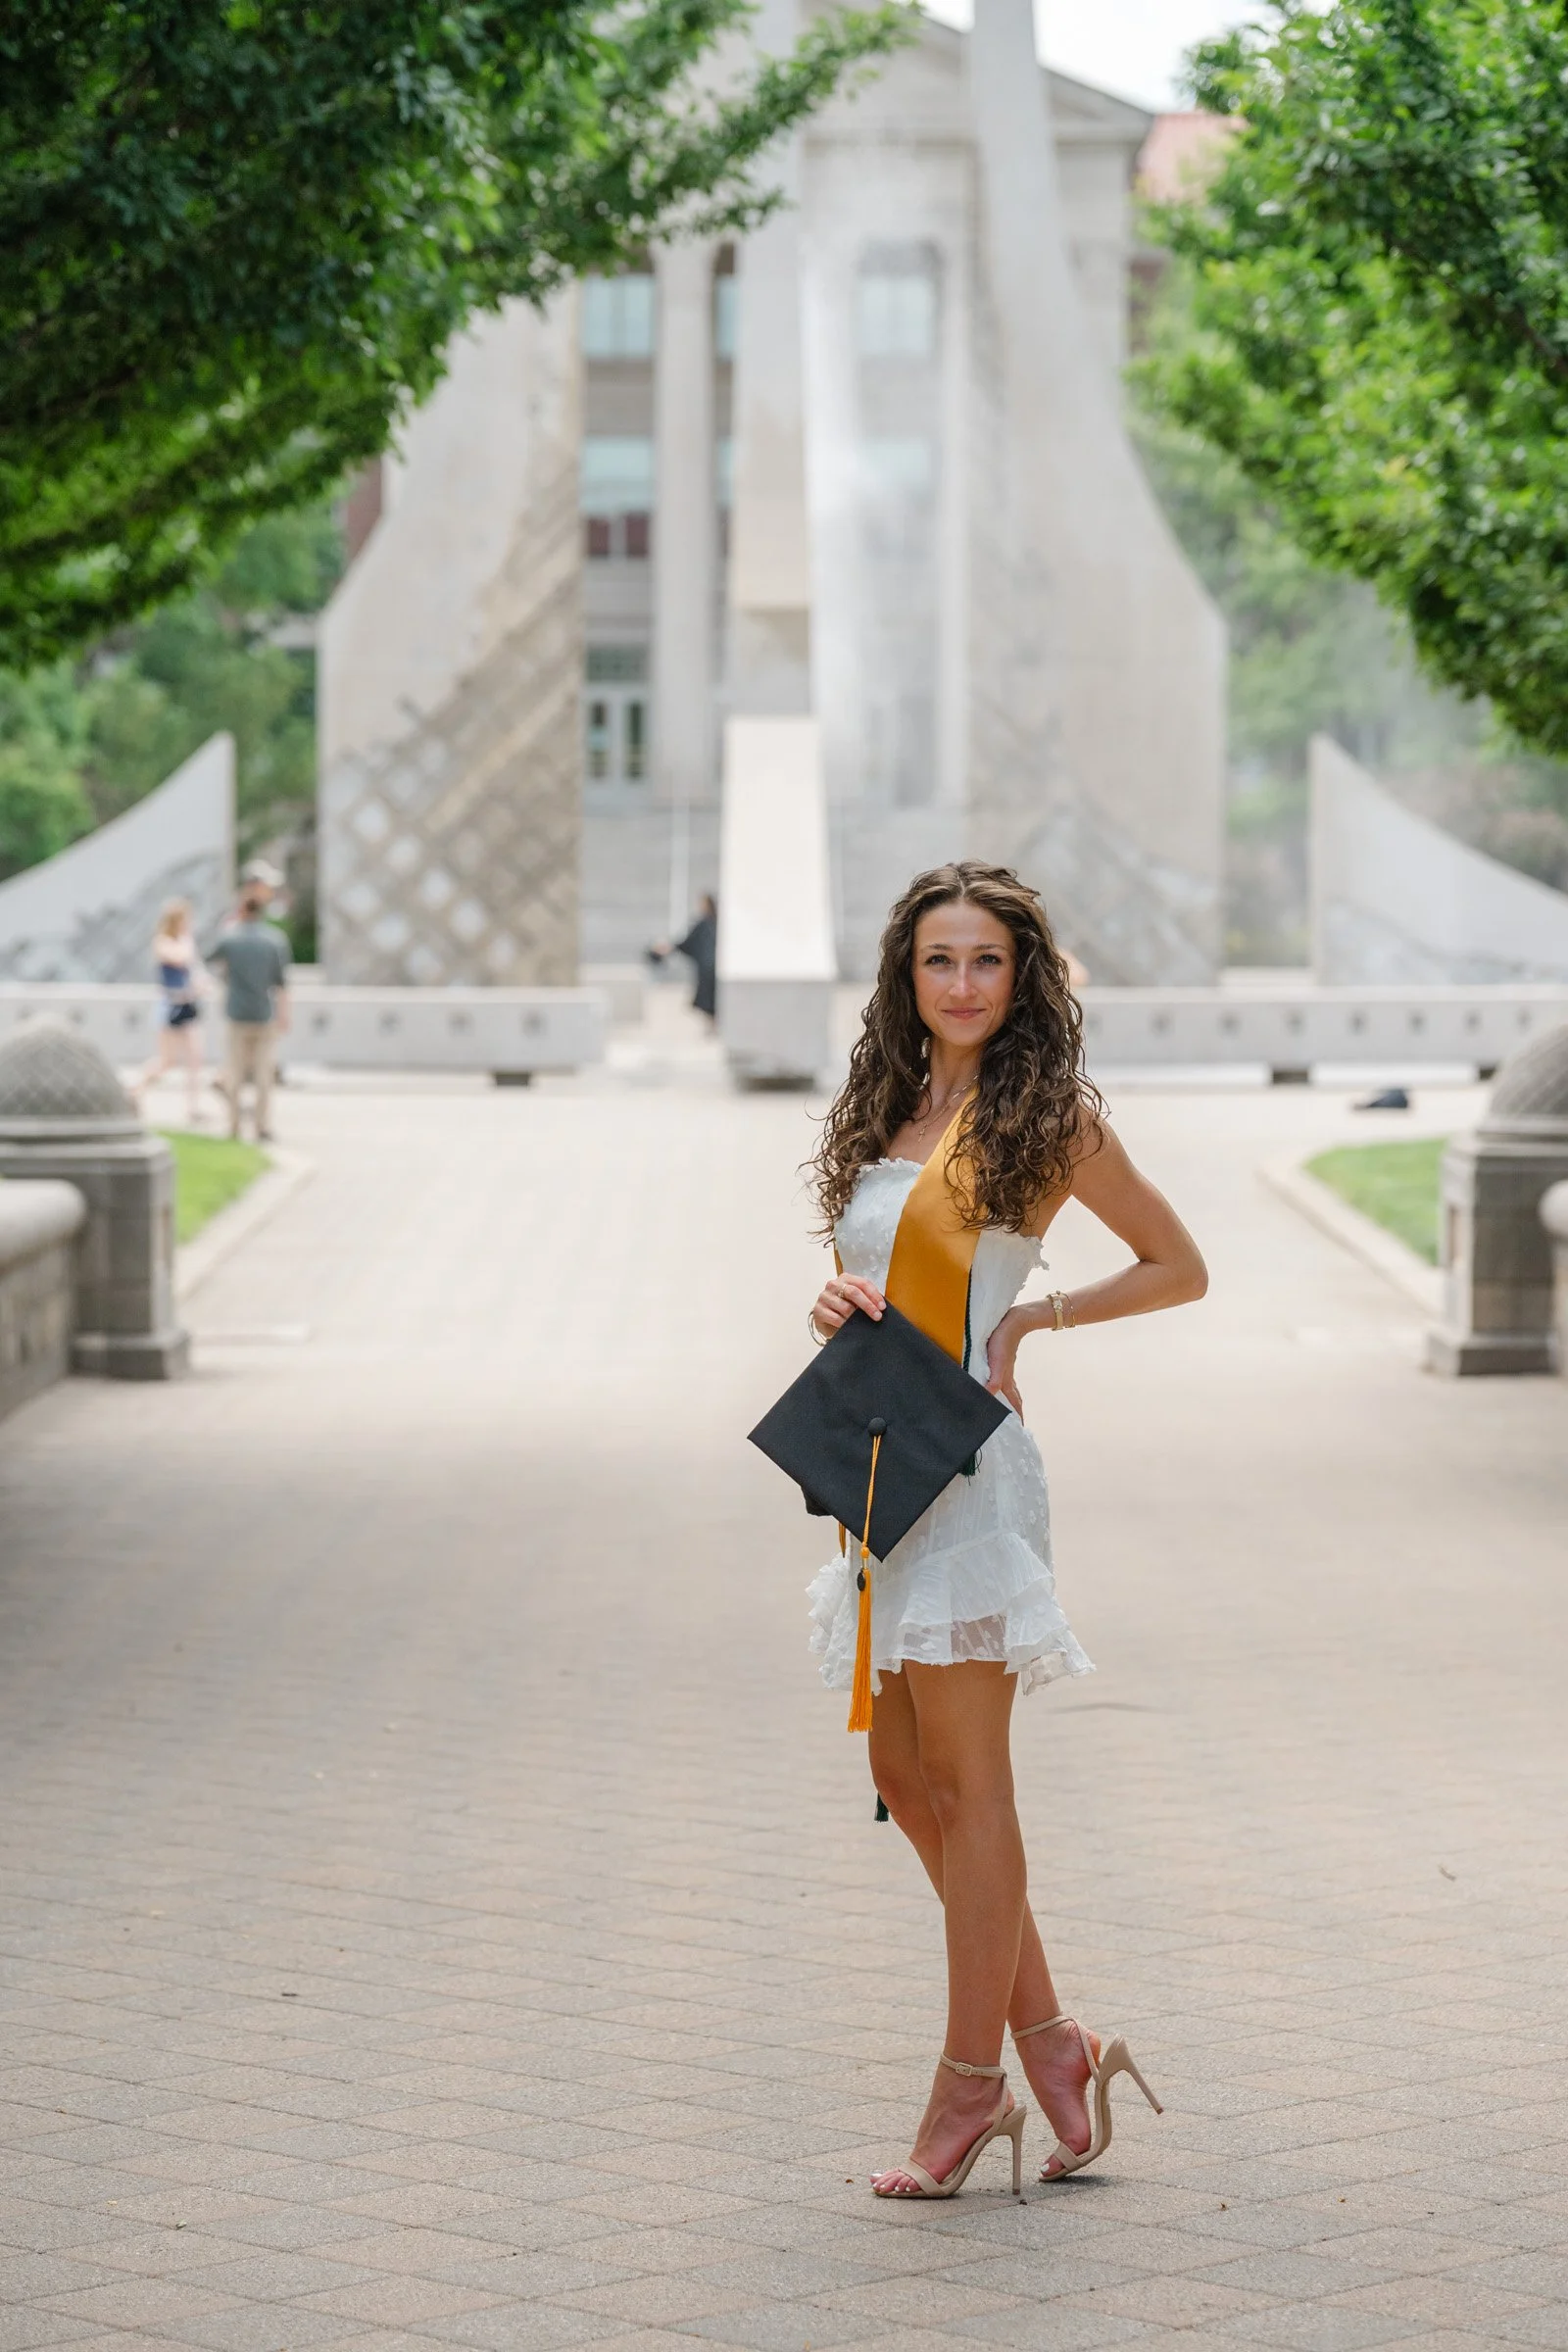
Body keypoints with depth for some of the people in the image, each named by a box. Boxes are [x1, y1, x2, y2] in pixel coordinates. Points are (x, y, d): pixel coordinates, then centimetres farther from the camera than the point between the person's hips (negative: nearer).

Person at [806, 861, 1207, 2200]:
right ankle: (1051, 2043, 20)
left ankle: (972, 2084, 5)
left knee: (964, 1777, -3)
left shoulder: (1051, 1116, -4)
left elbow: (1179, 1268, 2)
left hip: (967, 1460, -8)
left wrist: (1032, 1319, -7)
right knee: (905, 1771, 10)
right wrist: (839, 1307, 2)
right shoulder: (896, 1112, 16)